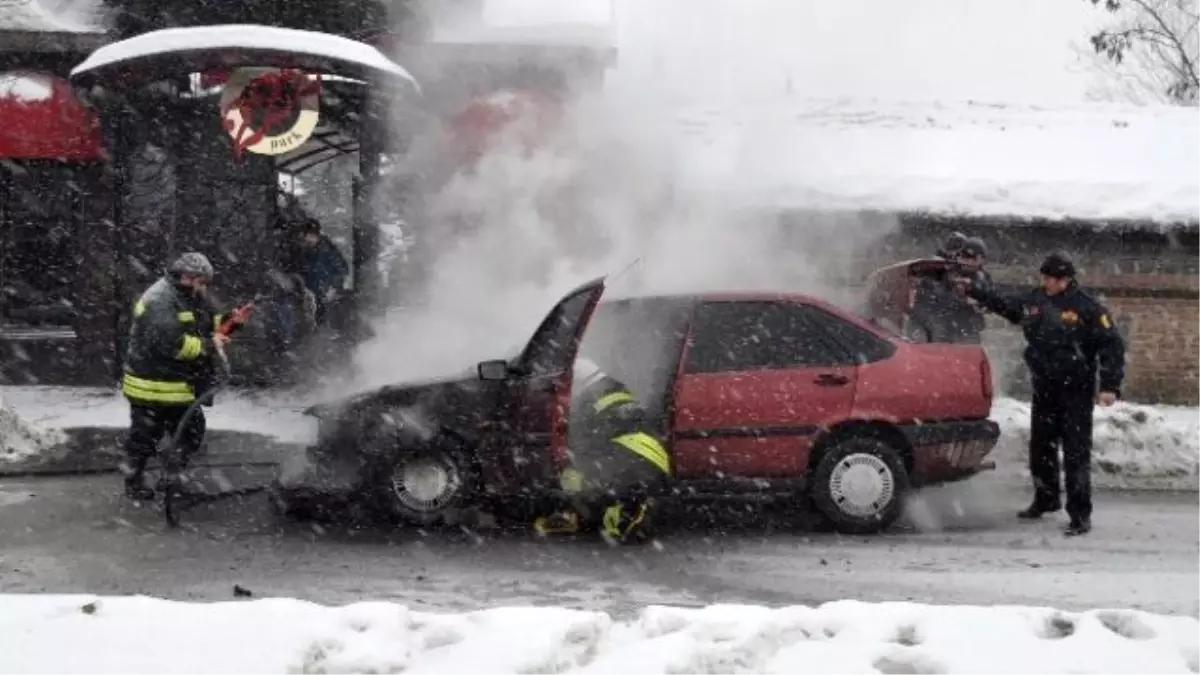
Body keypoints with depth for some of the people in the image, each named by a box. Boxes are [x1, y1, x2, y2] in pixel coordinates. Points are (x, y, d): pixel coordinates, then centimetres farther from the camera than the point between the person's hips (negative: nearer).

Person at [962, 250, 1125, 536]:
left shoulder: (1087, 308, -12)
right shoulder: (1033, 301, 6)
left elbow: (1111, 345, -11)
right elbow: (1002, 304, 24)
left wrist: (1110, 386, -16)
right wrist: (974, 288, 19)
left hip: (1076, 392, -6)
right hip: (1044, 389, 6)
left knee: (1076, 453, -7)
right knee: (1040, 447, 17)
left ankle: (1080, 514, -4)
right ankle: (1045, 499, 36)